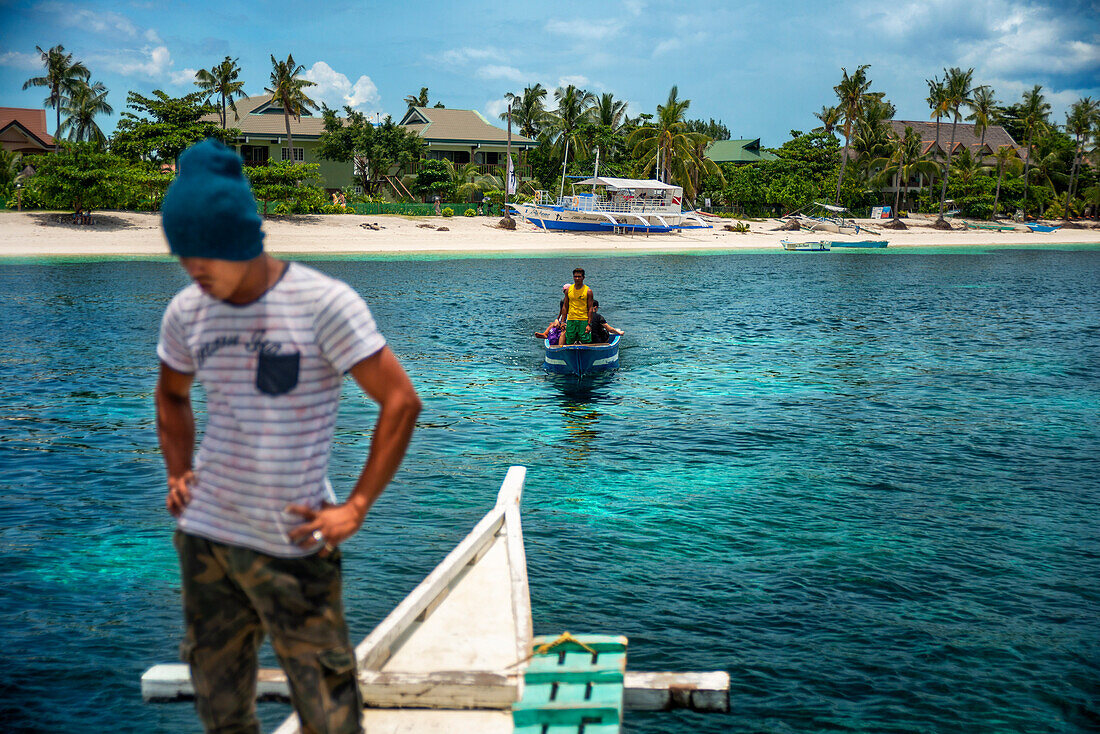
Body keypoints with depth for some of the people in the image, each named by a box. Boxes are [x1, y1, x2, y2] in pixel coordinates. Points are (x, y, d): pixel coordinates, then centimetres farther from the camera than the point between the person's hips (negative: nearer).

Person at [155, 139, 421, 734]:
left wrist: (356, 507, -15)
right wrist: (177, 473, 9)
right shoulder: (186, 312, 2)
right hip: (204, 534, 5)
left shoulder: (323, 304, -14)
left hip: (293, 544, -5)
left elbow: (401, 401, -13)